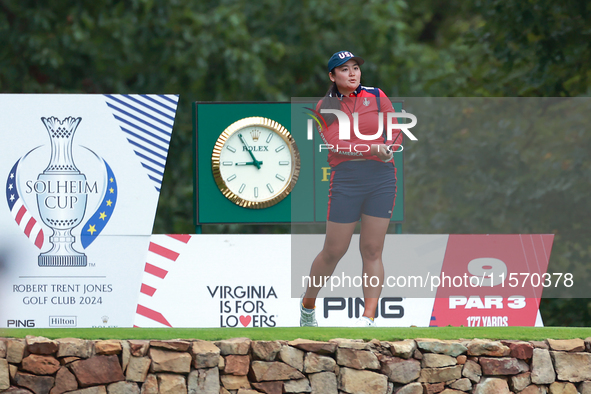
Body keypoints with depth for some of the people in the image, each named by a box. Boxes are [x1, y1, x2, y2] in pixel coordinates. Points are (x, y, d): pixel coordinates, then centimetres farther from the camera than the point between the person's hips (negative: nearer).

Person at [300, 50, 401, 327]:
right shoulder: (325, 107, 5)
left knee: (372, 251, -3)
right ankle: (307, 305, 23)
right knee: (334, 252, 2)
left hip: (382, 179, 1)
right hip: (345, 182, -1)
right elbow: (336, 145, -8)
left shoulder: (376, 96, 8)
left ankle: (368, 318, -3)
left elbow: (396, 134, 5)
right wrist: (372, 149, -20)